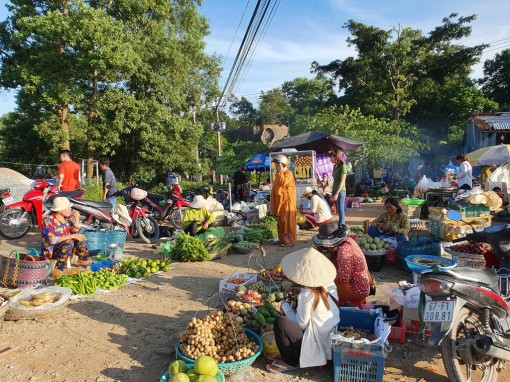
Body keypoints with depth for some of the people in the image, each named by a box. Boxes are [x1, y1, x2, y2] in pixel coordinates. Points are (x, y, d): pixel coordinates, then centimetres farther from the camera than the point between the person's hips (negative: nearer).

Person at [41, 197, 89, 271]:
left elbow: (75, 233, 2)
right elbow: (52, 240, -27)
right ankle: (58, 270, -29)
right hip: (50, 251, -7)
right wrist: (72, 236, -30)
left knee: (81, 238, -9)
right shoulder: (48, 220, -17)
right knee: (69, 242, -31)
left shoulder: (67, 218, 3)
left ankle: (83, 261, 12)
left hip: (65, 248, 7)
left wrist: (76, 220, -9)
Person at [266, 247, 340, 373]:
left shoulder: (306, 295, -24)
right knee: (296, 311, 18)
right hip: (332, 341, 8)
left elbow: (301, 324, -14)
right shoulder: (328, 284, -3)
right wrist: (299, 291, 10)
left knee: (280, 322, -14)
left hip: (317, 345, -8)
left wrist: (285, 306, -2)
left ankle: (290, 362, 5)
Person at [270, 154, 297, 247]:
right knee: (281, 221, 13)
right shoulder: (279, 174, 17)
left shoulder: (288, 173, -12)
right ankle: (282, 238, 22)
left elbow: (283, 182, -29)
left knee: (287, 221, -5)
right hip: (280, 202, 10)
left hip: (286, 202, -9)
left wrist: (280, 171, -21)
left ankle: (289, 240, -1)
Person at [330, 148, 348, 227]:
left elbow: (342, 181, -13)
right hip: (335, 190, 7)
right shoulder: (335, 166, 13)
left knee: (341, 211, -6)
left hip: (340, 191, -7)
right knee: (338, 211, 8)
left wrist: (337, 193, -17)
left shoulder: (343, 166, -8)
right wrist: (333, 192, 11)